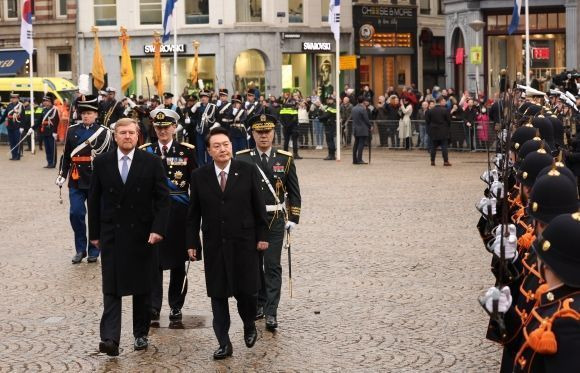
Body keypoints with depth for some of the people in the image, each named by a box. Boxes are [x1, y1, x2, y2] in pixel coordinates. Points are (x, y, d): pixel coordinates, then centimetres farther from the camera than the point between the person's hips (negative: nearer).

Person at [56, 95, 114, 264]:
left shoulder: (104, 132, -2)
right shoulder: (72, 130, 6)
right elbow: (66, 155, 11)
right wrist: (62, 175, 5)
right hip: (76, 180, 2)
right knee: (76, 213, -4)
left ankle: (93, 251, 16)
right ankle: (80, 249, 10)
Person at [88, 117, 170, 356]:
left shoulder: (152, 162, -2)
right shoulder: (101, 163, 2)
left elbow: (162, 199, -3)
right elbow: (94, 200, 6)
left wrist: (158, 229, -14)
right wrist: (94, 233, 4)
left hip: (142, 235, 0)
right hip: (111, 235, 0)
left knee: (143, 288, 9)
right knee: (111, 289, -6)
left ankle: (141, 334, 21)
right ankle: (110, 339, -11)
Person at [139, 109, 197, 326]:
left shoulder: (187, 151, 2)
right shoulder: (145, 151, 4)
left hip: (178, 213, 0)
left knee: (178, 261, 6)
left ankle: (176, 308, 16)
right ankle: (153, 309, 1)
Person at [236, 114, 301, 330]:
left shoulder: (285, 159, 2)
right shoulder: (242, 159, 0)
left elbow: (294, 192, 6)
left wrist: (293, 219, 1)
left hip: (275, 220, -1)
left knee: (272, 266, -5)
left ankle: (271, 313, -6)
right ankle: (259, 304, 26)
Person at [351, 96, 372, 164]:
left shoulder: (354, 108, 9)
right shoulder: (363, 109, -15)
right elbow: (366, 120, -12)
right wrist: (370, 126, 3)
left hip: (355, 129, 8)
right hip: (363, 130, -8)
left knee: (356, 144, 11)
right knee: (361, 144, -6)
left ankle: (355, 160, 12)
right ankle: (359, 159, -10)